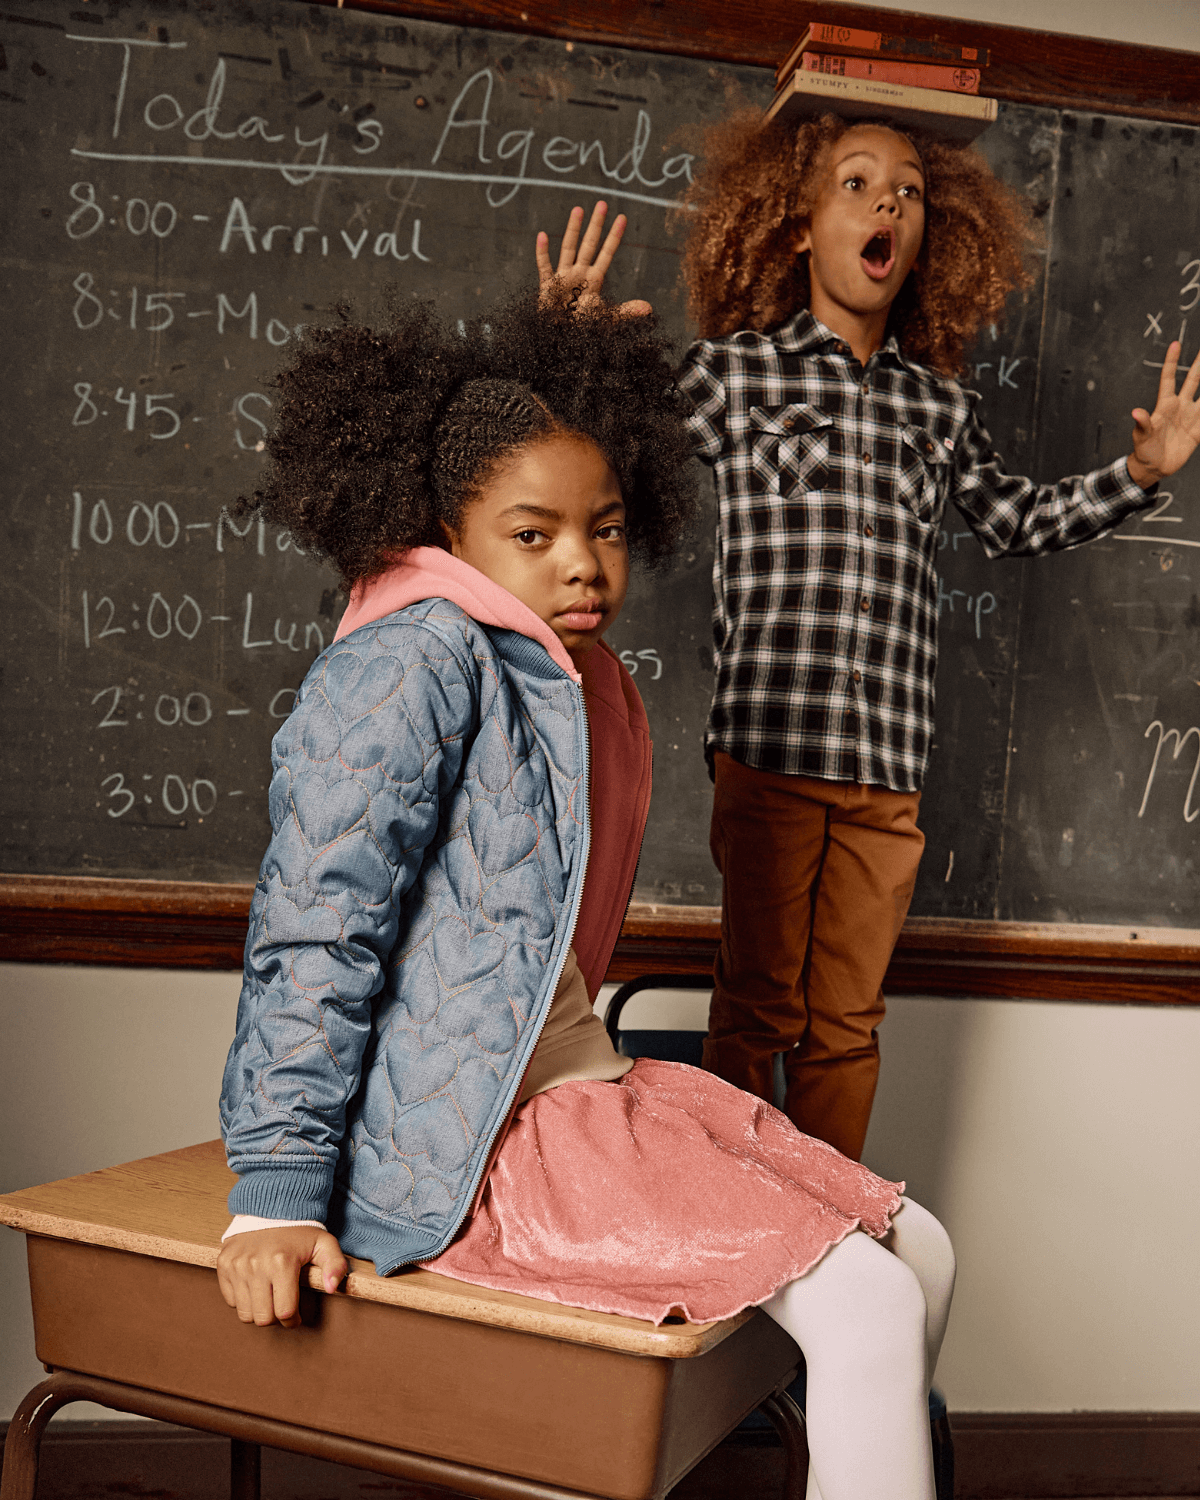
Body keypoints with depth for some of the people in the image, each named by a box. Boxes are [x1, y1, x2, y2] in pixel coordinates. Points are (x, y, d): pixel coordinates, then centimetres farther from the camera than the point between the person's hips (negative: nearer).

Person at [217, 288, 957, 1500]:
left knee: (917, 1253, 6)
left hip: (580, 1082, 10)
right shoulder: (413, 664, -14)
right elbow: (315, 927, -18)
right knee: (867, 1308, -15)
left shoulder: (574, 677, 15)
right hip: (465, 1139, -9)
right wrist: (278, 1193, -20)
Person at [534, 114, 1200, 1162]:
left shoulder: (939, 405, 14)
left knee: (847, 1022, 10)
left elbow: (1014, 523, 28)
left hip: (889, 768, 3)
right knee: (758, 1011, 2)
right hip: (769, 749, -3)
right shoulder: (733, 369, 4)